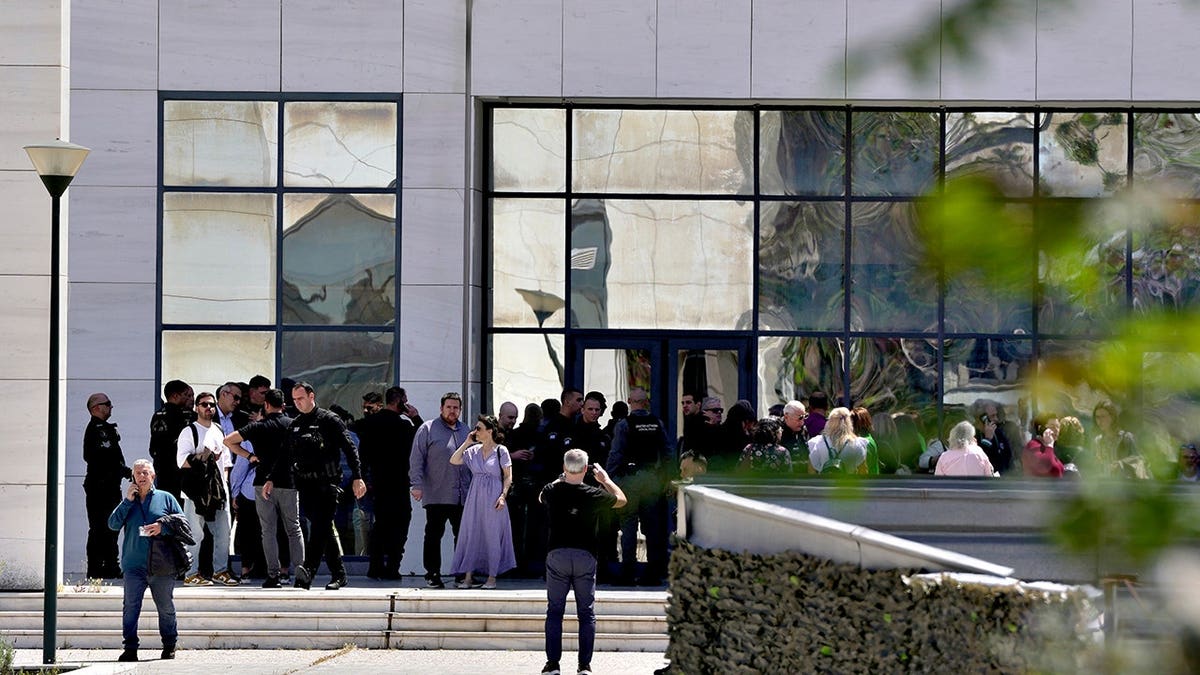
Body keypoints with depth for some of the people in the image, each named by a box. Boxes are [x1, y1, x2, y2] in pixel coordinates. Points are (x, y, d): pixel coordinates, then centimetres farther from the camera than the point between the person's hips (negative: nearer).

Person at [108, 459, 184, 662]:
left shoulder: (166, 498, 8)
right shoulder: (128, 502, 13)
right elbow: (113, 524, 1)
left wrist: (163, 526, -12)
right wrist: (127, 501, -5)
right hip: (134, 565, 1)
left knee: (166, 607, 6)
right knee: (130, 607, -6)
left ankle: (169, 646, 19)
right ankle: (130, 648, -4)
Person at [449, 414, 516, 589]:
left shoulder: (501, 451, -3)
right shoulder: (473, 450, 9)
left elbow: (508, 476, -4)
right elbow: (454, 460, 2)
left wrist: (503, 496, -14)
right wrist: (466, 442, 2)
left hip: (493, 499, -5)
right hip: (475, 497, 5)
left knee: (493, 535, 0)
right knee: (470, 533, 2)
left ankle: (492, 577, 7)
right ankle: (467, 576, 5)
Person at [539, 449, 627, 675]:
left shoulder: (552, 491, -4)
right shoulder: (593, 495, -7)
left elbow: (541, 497, 23)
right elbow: (621, 500, 12)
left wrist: (561, 478, 29)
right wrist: (605, 479, 23)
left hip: (556, 555, 1)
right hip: (585, 555, -1)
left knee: (555, 611, 6)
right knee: (587, 612, 6)